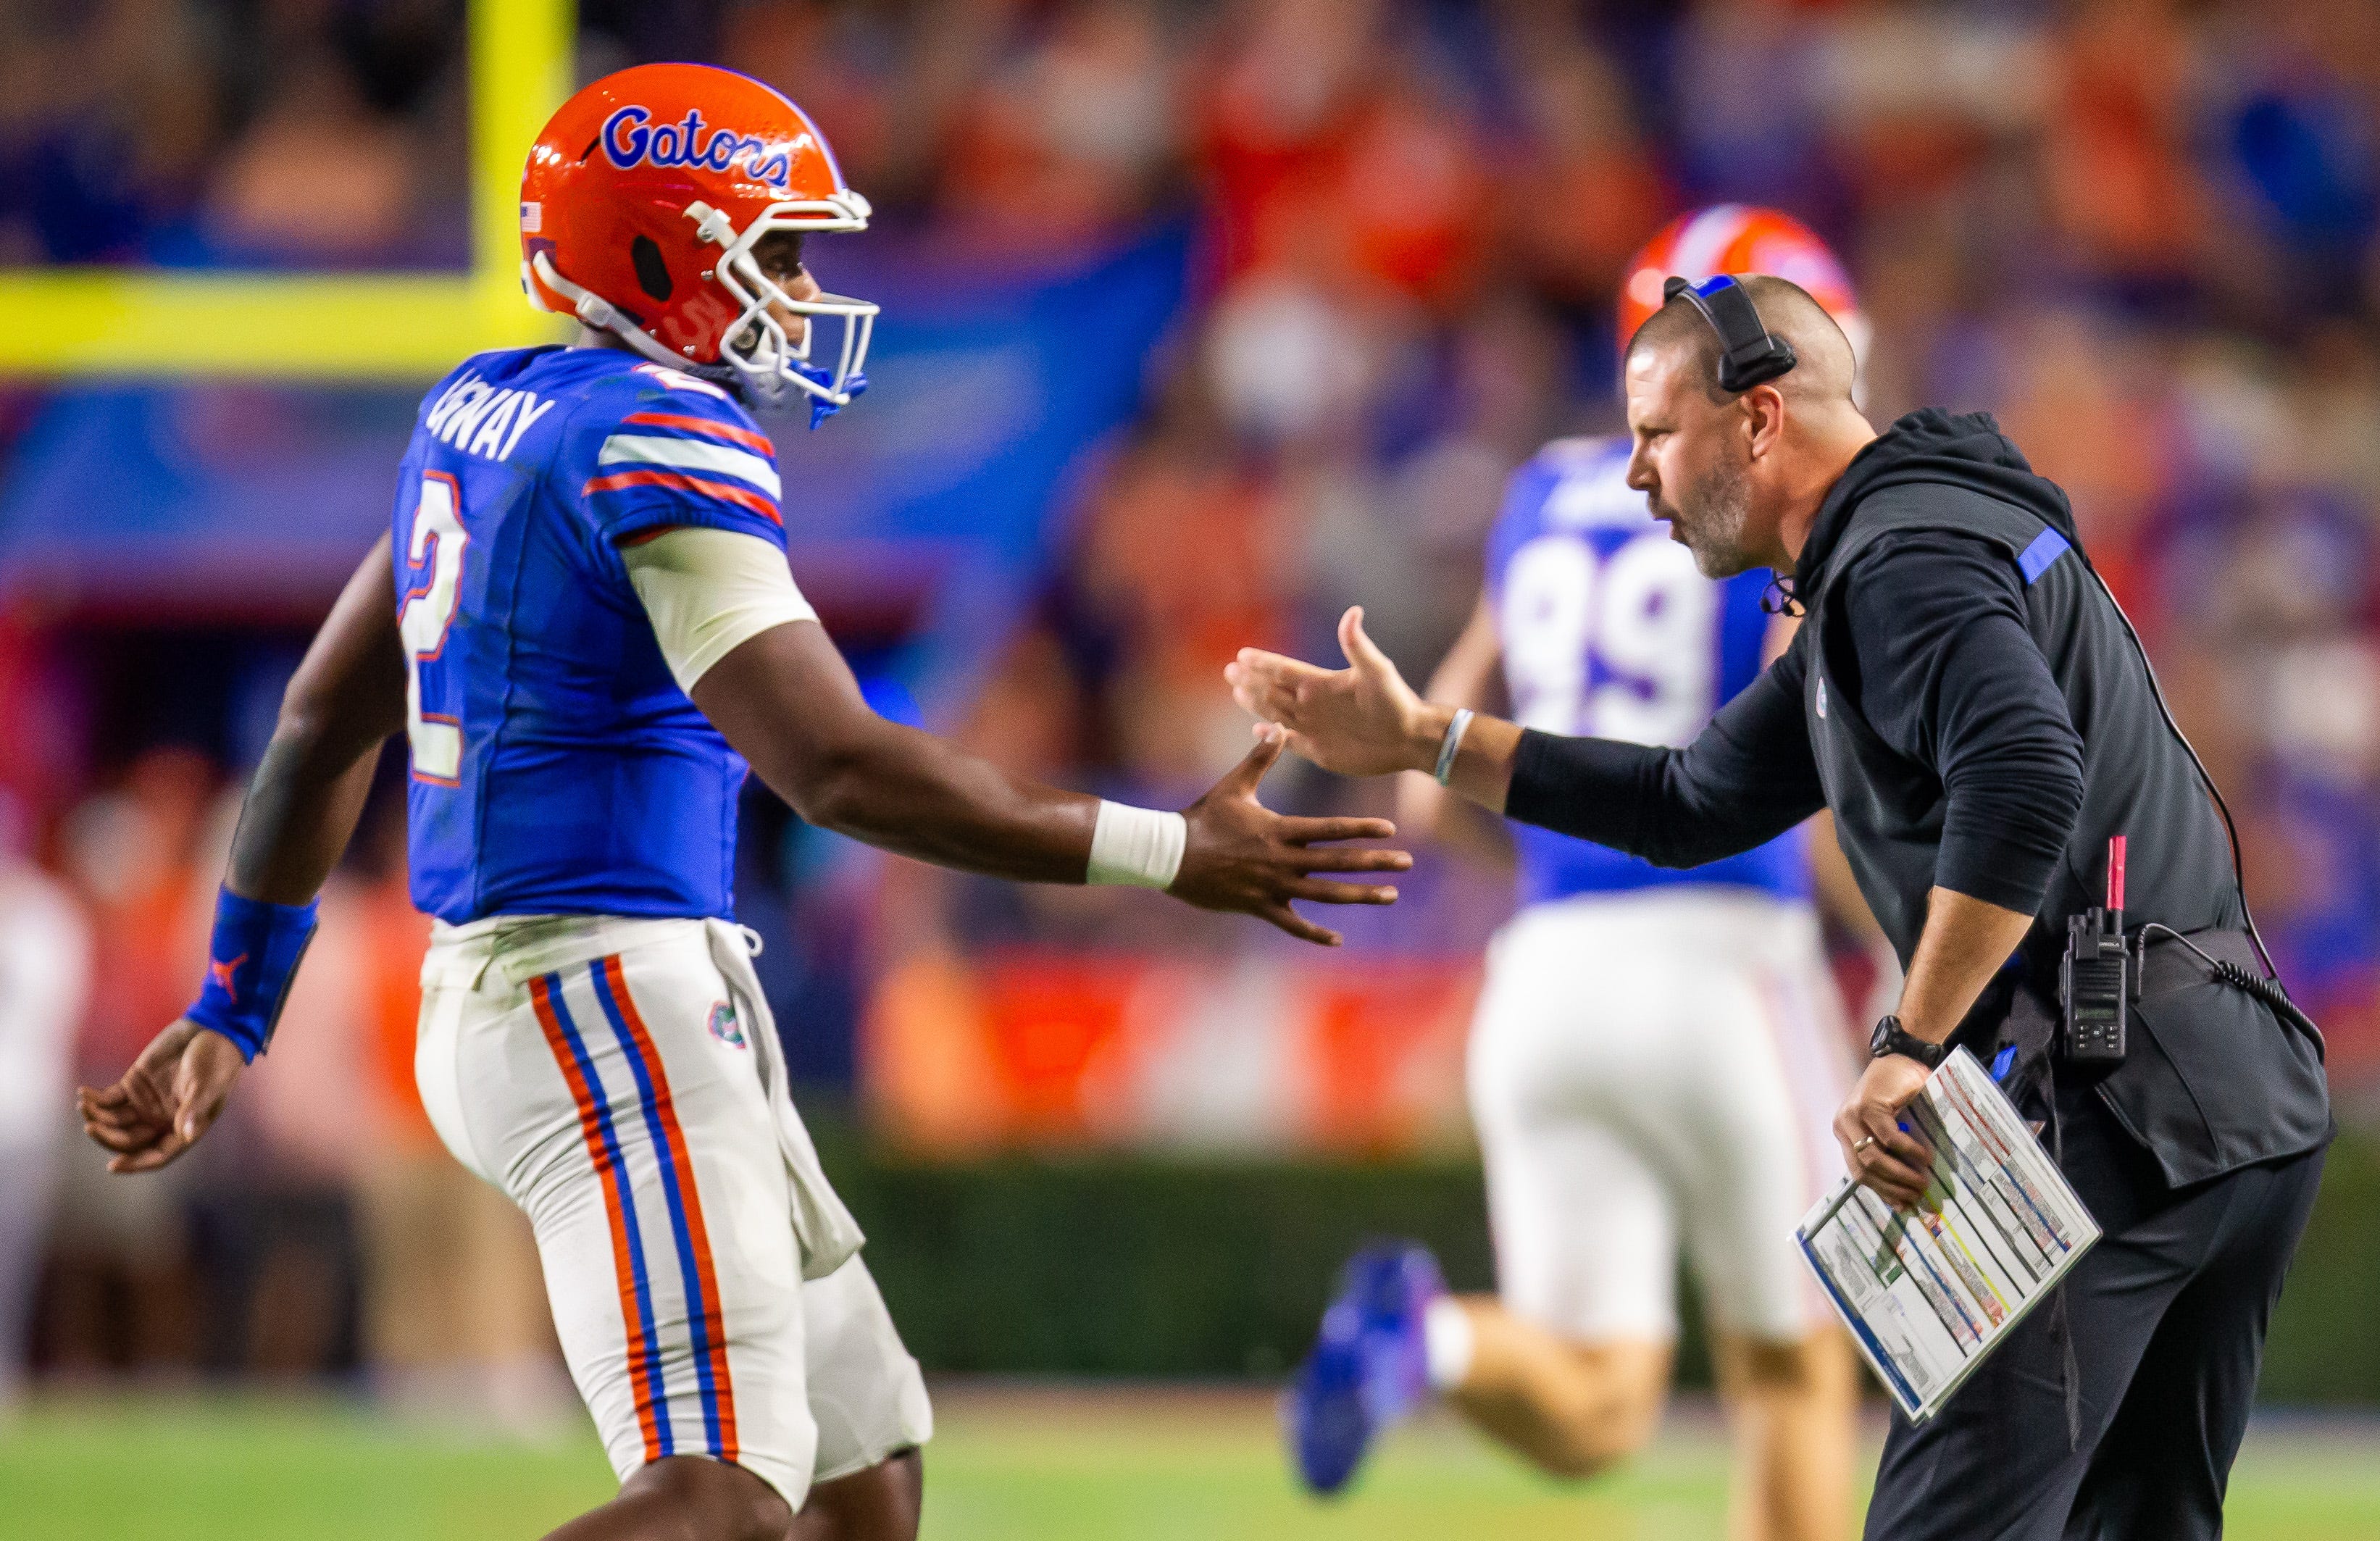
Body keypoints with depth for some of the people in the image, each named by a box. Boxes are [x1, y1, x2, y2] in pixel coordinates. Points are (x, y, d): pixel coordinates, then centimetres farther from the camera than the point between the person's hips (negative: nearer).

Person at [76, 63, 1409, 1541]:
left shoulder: (483, 414, 14)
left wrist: (233, 1010, 27)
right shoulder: (665, 439, -14)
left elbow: (327, 721, 20)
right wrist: (1169, 855, -19)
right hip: (609, 996, -10)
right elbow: (837, 766, -23)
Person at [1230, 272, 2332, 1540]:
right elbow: (1692, 807, 31)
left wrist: (1910, 1050, -27)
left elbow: (2025, 776, -30)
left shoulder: (1903, 560, -12)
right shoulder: (1880, 567, 24)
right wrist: (1424, 743, 28)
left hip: (2119, 1103, -11)